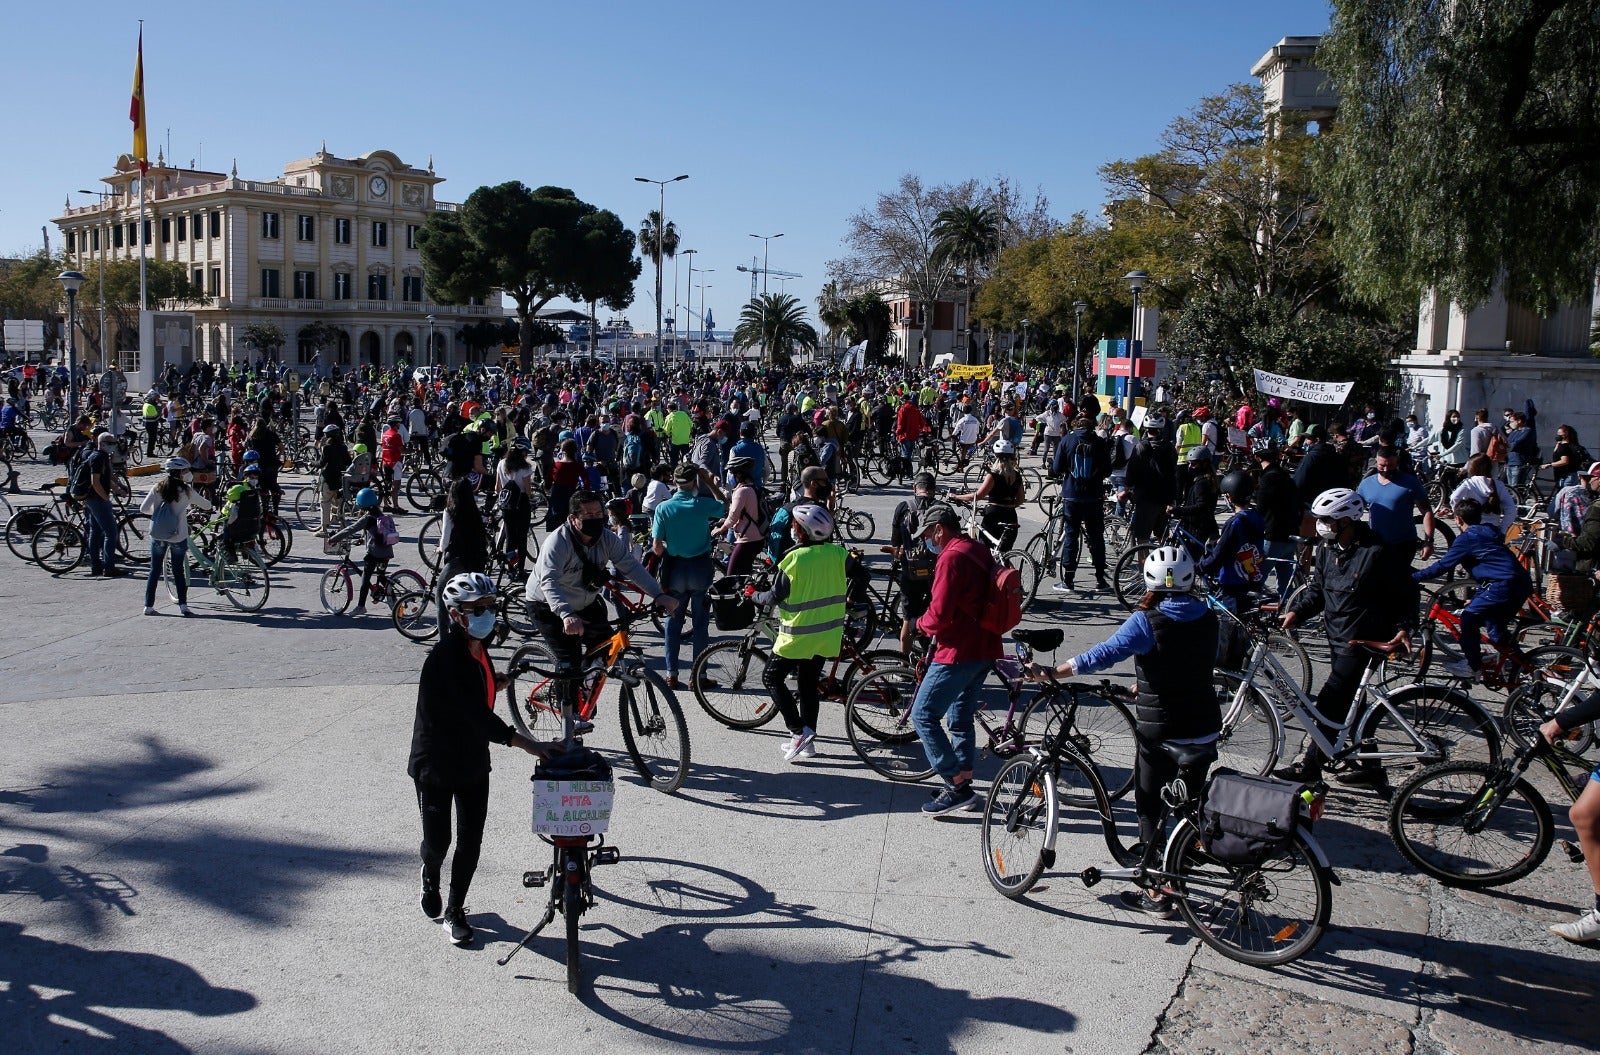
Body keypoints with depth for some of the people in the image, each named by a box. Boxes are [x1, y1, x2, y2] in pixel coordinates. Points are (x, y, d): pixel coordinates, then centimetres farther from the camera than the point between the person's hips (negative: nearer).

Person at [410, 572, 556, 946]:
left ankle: (454, 911, 22)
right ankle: (430, 881, 39)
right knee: (438, 839, 6)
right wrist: (528, 744, -40)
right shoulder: (445, 656, -26)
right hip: (435, 763, -7)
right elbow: (475, 713, -35)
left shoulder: (476, 649, 1)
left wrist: (493, 683, 2)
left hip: (473, 761, 7)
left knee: (470, 840, 6)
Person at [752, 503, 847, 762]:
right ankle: (807, 741, 21)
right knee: (809, 684, 17)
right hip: (827, 634, 6)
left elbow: (775, 596, -14)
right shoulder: (838, 554, -3)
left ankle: (798, 731, -1)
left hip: (798, 633, -6)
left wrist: (754, 596, 5)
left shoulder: (795, 559, -19)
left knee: (772, 679, 9)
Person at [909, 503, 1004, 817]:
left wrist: (921, 623, -2)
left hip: (959, 652, -10)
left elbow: (940, 614, -23)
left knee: (923, 715, -3)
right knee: (960, 718, 18)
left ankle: (957, 788, -5)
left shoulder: (952, 557, -17)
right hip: (985, 648, 10)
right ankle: (963, 785, 23)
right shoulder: (980, 552, 14)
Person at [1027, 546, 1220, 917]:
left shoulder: (1146, 621, -17)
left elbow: (1102, 656, -24)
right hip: (1204, 729, 5)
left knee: (1150, 810, 8)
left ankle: (1157, 895, 11)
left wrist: (1050, 672, -19)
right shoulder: (1208, 618, 1)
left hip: (1160, 732, -5)